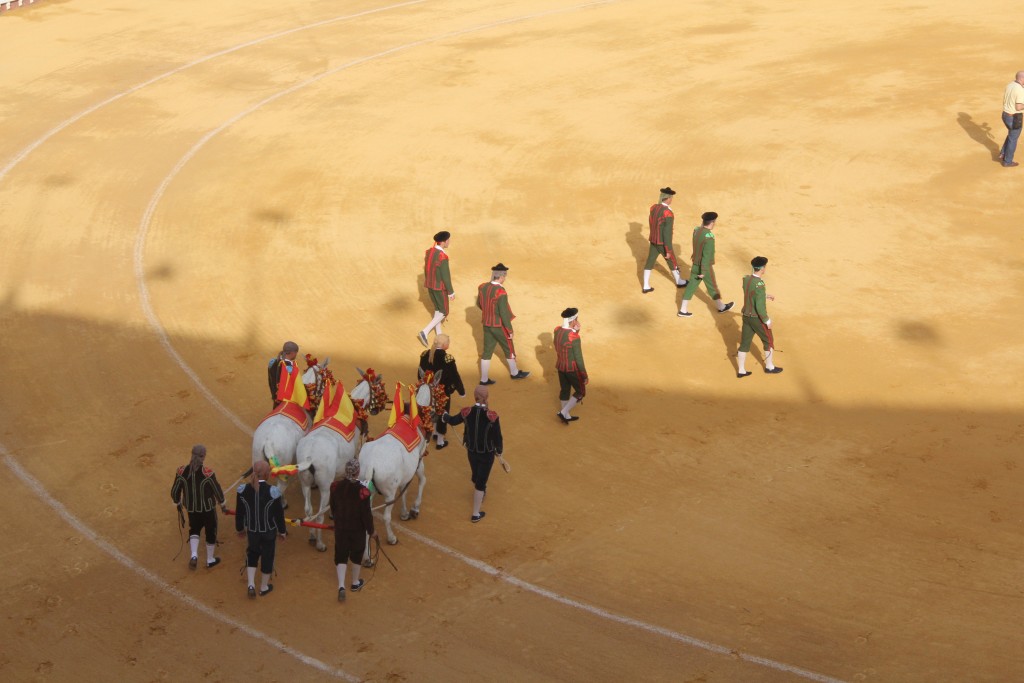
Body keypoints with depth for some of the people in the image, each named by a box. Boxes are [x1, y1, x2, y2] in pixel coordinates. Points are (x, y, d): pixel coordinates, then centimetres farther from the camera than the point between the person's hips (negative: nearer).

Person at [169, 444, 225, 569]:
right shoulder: (207, 474, -27)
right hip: (208, 509, -3)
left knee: (194, 530, 28)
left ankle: (194, 555, 9)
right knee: (211, 532, 21)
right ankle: (210, 560, 36)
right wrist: (221, 502, 8)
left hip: (191, 509, 3)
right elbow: (217, 490, -13)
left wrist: (177, 502, 15)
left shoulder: (182, 472, -18)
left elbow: (175, 491, -7)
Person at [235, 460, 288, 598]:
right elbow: (279, 514, -12)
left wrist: (240, 528, 14)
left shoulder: (243, 490, -16)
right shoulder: (272, 492, -23)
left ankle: (251, 584, 17)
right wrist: (282, 531, 4)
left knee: (252, 554, 26)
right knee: (267, 556, 18)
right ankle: (264, 586, 33)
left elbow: (239, 512, -3)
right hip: (269, 532, -2)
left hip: (252, 531, 2)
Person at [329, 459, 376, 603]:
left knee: (341, 554, 14)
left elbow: (333, 508, 3)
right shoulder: (362, 491, -25)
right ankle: (355, 583, 36)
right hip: (358, 529, -3)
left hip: (340, 527, 3)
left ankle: (341, 586, 2)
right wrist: (371, 531, -3)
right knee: (357, 554, 19)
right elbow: (366, 514, -18)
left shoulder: (335, 487, -13)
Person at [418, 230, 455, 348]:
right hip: (440, 288, -8)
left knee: (437, 310, 22)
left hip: (431, 285, 8)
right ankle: (424, 333, -3)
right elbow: (446, 276, -24)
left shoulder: (429, 252, -4)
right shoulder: (442, 257, -31)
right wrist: (451, 292, -12)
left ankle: (439, 336, 33)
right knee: (444, 313, 8)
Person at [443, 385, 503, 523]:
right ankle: (476, 514, 17)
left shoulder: (466, 413, -17)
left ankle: (479, 494, 59)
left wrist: (444, 416, 27)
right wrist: (499, 450, 6)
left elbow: (453, 420, 3)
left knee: (475, 476, 29)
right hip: (487, 454, -3)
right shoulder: (492, 416, -25)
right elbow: (497, 436, -14)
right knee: (480, 482, 9)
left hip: (471, 451, 3)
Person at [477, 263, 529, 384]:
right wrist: (510, 330, -13)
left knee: (487, 351, 15)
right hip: (499, 327, -6)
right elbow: (504, 314, -23)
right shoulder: (501, 293, -28)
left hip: (487, 325, 6)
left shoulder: (482, 287, -6)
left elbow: (479, 304, 10)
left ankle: (484, 379, 21)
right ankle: (515, 373, 36)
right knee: (509, 349, 17)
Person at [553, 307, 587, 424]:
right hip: (572, 369, -7)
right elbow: (579, 359, -23)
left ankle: (566, 416, 37)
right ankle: (563, 413, 10)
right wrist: (585, 376, -12)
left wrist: (575, 330, -4)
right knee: (580, 392, 13)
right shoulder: (574, 337, -30)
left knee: (564, 390, 22)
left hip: (560, 366, 7)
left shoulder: (557, 331, -7)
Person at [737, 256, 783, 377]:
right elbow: (760, 307, -25)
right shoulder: (759, 284, -27)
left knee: (744, 343, 14)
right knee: (769, 341, 16)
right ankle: (769, 367, 31)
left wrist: (765, 296, 25)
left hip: (746, 316, 7)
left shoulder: (746, 279, -2)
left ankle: (741, 370, 20)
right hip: (757, 318, -7)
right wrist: (767, 321, -14)